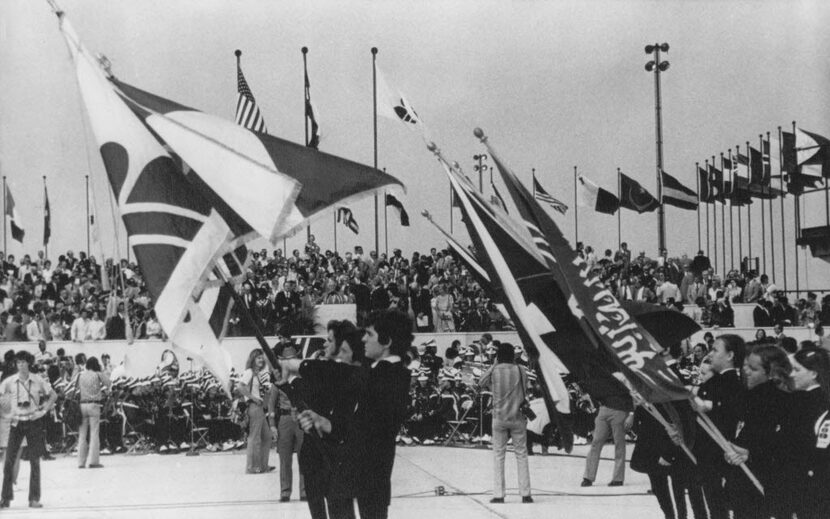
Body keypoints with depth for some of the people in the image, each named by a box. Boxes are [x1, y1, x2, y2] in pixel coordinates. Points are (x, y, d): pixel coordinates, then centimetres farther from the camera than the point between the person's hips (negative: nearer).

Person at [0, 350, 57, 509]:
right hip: (17, 423, 0)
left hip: (33, 423, 0)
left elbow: (53, 395, 7)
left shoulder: (38, 381, -2)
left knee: (35, 461, 1)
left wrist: (44, 410, -3)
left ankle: (34, 498, 7)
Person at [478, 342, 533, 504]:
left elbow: (481, 383, 11)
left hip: (499, 417, 0)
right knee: (521, 454, 7)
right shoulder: (521, 371, -5)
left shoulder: (494, 372, -7)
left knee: (498, 455, 5)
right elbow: (525, 391, 3)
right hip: (518, 417, 0)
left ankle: (498, 495, 1)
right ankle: (525, 494, 5)